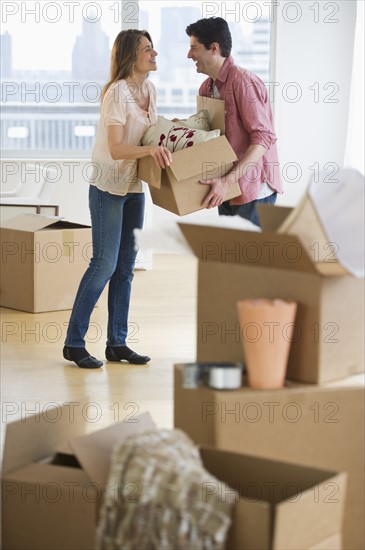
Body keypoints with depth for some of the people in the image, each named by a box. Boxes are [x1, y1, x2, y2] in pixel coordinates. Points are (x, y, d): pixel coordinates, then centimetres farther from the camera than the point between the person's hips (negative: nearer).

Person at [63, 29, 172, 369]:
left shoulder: (150, 90, 6)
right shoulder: (117, 92, -19)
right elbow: (116, 149, -25)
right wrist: (151, 149, -39)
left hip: (134, 187, 8)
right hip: (109, 187, -8)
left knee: (126, 266, 8)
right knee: (104, 264, -7)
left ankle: (117, 343, 15)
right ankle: (74, 343, 4)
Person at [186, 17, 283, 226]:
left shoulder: (244, 82, -17)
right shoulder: (206, 88, 10)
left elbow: (264, 138, -22)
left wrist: (228, 180, -28)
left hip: (253, 190, -9)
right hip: (227, 191, 9)